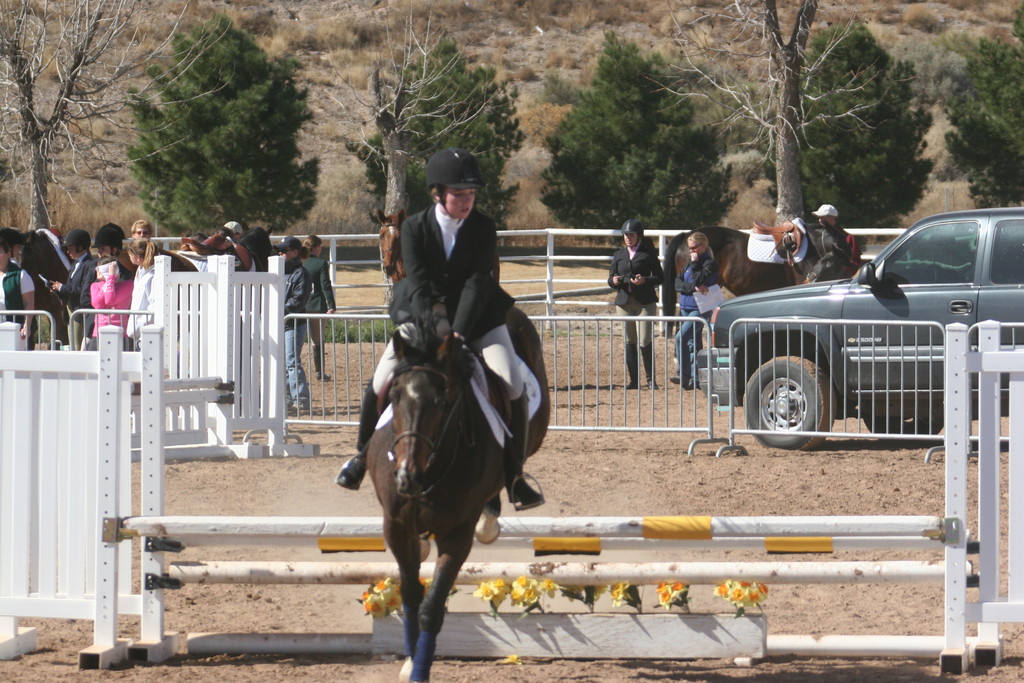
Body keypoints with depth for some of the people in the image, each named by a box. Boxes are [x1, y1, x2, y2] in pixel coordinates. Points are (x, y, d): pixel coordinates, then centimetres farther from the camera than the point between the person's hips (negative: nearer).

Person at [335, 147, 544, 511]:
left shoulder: (484, 229, -13)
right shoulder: (414, 228, -13)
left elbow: (477, 283, -20)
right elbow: (418, 284, -19)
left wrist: (459, 332, -31)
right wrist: (434, 329, -32)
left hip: (477, 317, 0)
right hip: (423, 315, 0)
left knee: (513, 387, -17)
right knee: (380, 385, -11)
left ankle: (514, 474, -2)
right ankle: (362, 455, 16)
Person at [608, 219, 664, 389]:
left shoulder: (648, 254, 1)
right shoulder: (619, 255, 12)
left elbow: (660, 277, 1)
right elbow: (611, 279, 14)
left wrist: (644, 280, -17)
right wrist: (614, 281, -10)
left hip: (645, 302, -4)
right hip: (624, 302, 4)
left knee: (645, 342, -10)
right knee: (630, 342, 6)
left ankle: (651, 379, 2)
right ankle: (633, 379, 12)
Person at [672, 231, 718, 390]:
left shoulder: (709, 264, -8)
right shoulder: (689, 263, 14)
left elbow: (698, 280, -21)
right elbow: (677, 283, 2)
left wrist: (694, 264, -12)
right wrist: (693, 287, -14)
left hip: (700, 310, -8)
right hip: (686, 308, 8)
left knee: (681, 338, -21)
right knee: (693, 344, 11)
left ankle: (683, 374, -18)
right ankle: (695, 379, 15)